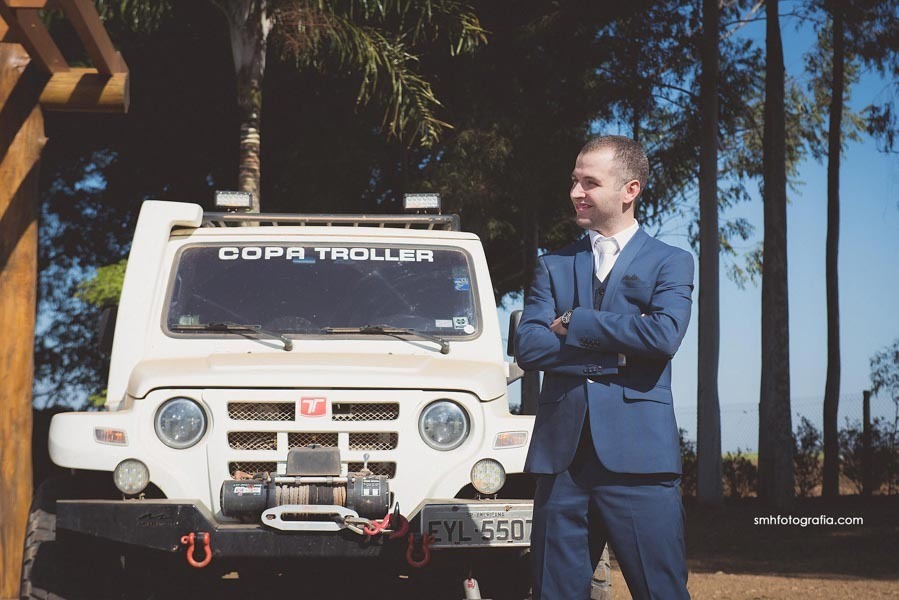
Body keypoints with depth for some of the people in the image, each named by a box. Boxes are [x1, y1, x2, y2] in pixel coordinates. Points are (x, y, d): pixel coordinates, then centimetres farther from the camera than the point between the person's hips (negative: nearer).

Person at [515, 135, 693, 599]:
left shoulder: (671, 262, 7)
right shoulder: (553, 266, 15)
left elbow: (664, 335, -12)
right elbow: (527, 348, 0)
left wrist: (573, 323, -6)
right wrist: (615, 352, -10)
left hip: (638, 456, -3)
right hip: (561, 456, 3)